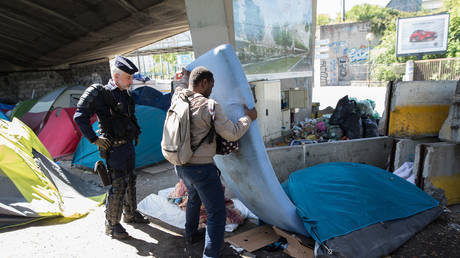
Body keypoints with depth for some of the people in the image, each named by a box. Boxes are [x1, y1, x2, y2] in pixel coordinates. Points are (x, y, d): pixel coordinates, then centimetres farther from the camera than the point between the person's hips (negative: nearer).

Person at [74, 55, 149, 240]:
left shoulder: (126, 95, 9)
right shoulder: (102, 93, -14)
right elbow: (80, 117, -14)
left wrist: (134, 135, 17)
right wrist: (94, 139, -16)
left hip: (128, 145, 8)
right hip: (114, 148, -8)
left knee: (130, 181, 18)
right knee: (118, 185, -3)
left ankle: (130, 214, 36)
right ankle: (111, 225, 14)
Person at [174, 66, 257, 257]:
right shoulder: (208, 106, -20)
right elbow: (231, 134, -17)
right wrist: (248, 118, -2)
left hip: (181, 165, 9)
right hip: (201, 168, -9)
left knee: (194, 198, 33)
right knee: (216, 213, 5)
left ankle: (191, 234, 54)